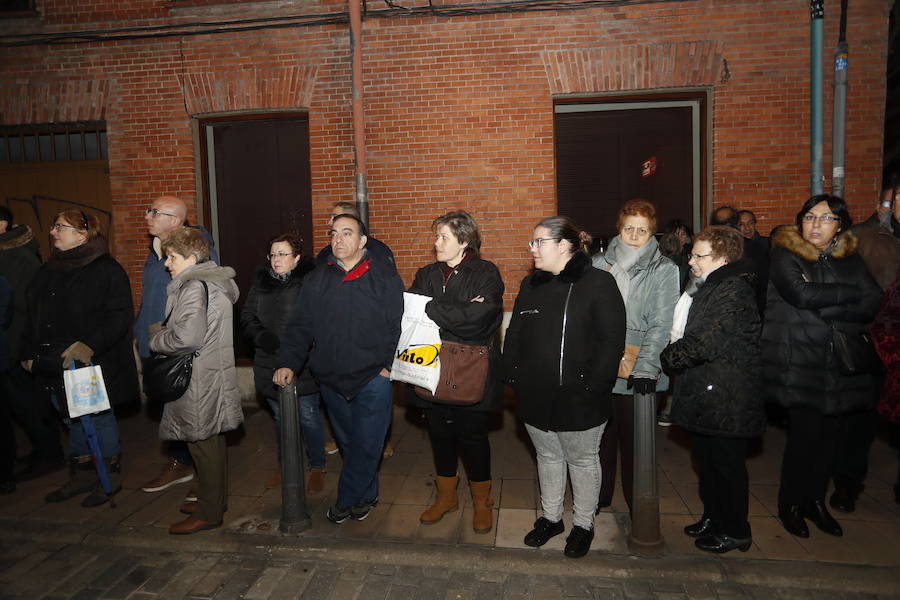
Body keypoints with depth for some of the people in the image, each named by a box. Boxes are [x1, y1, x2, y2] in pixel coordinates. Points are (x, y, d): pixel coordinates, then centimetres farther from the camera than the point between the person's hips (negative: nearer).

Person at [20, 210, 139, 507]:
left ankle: (110, 476, 19)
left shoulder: (106, 270, -10)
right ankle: (82, 476, 29)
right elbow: (33, 317, 20)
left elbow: (119, 316, -17)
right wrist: (29, 352, 15)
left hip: (93, 364, -7)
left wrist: (90, 345, -25)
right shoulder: (47, 271, 13)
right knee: (73, 420, 16)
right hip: (54, 365, 7)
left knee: (100, 418, 3)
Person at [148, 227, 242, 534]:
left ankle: (209, 512, 14)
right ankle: (214, 500, 33)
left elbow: (187, 337, -28)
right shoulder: (212, 281, 13)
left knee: (203, 444, 1)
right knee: (212, 442, 19)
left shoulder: (194, 287, -18)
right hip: (213, 376, 10)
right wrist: (162, 328, 8)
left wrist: (157, 340, -9)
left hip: (199, 382, -10)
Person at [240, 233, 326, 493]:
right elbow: (247, 315, 8)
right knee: (280, 417, 19)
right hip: (270, 364, 6)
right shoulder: (261, 282, 8)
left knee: (308, 417, 4)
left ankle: (317, 468, 22)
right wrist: (260, 335, -10)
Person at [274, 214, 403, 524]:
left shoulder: (384, 276, -2)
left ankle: (346, 501, 19)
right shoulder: (316, 280, 8)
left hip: (372, 378, -3)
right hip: (331, 379, 4)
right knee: (348, 443, 14)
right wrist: (288, 363, -4)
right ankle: (366, 496, 33)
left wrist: (390, 364, -9)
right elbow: (300, 326, 8)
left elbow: (399, 325, -2)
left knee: (366, 445, -1)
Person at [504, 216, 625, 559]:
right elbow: (514, 334, 13)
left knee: (583, 460, 13)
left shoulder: (598, 284, -11)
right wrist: (512, 375, 4)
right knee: (548, 457, 20)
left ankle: (583, 524, 32)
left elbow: (611, 341, -15)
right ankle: (551, 517, 38)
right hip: (535, 396, 6)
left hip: (578, 399, -5)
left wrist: (594, 386, -19)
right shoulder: (531, 285, 9)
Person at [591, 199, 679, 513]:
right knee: (600, 436, 14)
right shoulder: (600, 265, 6)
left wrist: (645, 367, -19)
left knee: (635, 440, 7)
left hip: (637, 373, -3)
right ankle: (598, 496, 34)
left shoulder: (664, 270, -2)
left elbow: (661, 325, -9)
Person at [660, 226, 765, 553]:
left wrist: (667, 357, -12)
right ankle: (713, 517, 38)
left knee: (727, 465, 5)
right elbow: (689, 333, 19)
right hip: (705, 396, 10)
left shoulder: (734, 291, -20)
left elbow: (705, 342, -24)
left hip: (725, 400, -10)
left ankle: (735, 531, 22)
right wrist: (675, 353, 2)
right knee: (706, 461, 21)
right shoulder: (710, 287, 14)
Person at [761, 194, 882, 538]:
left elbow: (872, 304, -3)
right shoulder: (785, 255, -3)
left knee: (829, 433, 8)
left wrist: (823, 307, -14)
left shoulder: (849, 259, 10)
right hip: (799, 364, -4)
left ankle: (815, 500, 28)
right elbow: (801, 293, -20)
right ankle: (790, 503, 16)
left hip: (841, 362, 4)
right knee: (807, 432, -5)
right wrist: (851, 292, -9)